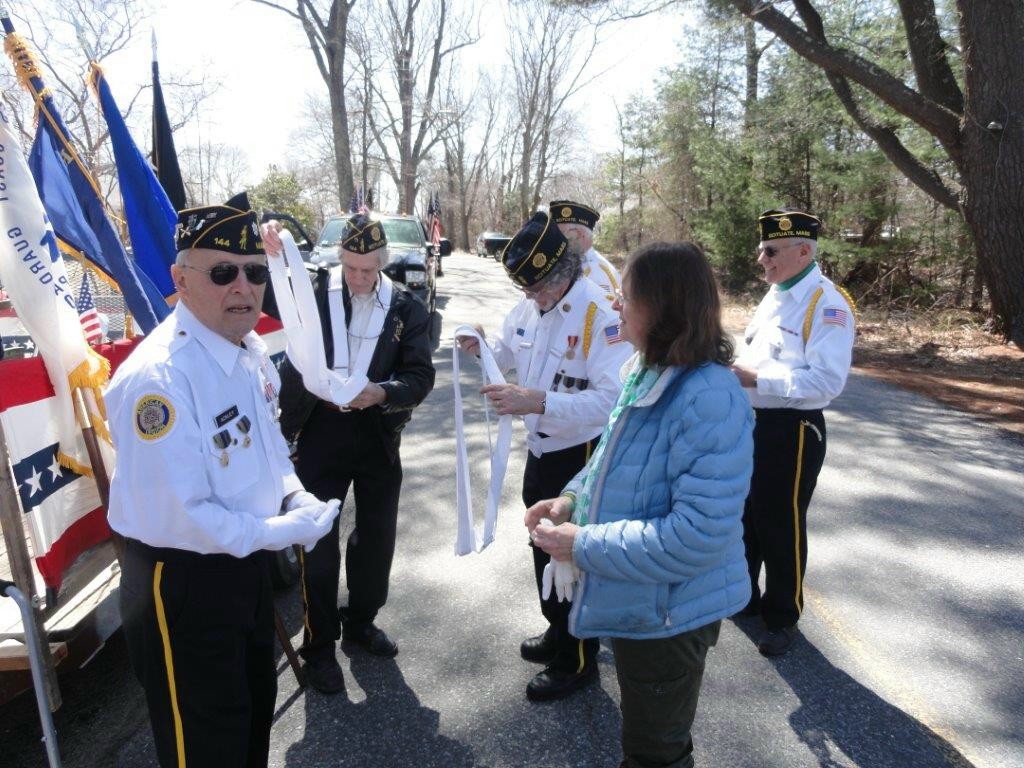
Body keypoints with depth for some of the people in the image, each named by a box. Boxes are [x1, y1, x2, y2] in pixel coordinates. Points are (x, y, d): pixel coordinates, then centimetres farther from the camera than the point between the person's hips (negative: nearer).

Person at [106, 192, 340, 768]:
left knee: (257, 704, 28)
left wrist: (293, 493, -6)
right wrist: (283, 531, -20)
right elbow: (174, 518, -30)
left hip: (246, 559, 8)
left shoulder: (251, 350, -2)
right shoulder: (157, 378, -30)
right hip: (181, 582, -8)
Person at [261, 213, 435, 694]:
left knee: (377, 536, 17)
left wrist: (382, 392, -27)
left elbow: (421, 376, -7)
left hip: (378, 435, 2)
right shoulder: (311, 290, -7)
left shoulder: (405, 307, -4)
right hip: (319, 433, -2)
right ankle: (319, 645, 25)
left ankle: (361, 623, 40)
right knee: (319, 542, 7)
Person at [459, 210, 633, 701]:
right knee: (544, 544, 23)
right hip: (540, 449, 8)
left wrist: (538, 402, -40)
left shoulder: (600, 315, -25)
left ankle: (577, 662, 29)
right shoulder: (530, 304, 0)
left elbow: (612, 398, -32)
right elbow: (510, 351, 15)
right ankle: (557, 631, 47)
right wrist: (483, 347, -7)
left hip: (581, 456, -8)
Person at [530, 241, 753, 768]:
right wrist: (573, 498, -3)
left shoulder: (710, 400, -30)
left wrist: (586, 546, -26)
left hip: (667, 614, -8)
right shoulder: (646, 374, 0)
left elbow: (698, 534, -33)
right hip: (634, 601, 9)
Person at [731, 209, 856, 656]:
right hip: (752, 423, 9)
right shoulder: (775, 294, 11)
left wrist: (756, 379, -26)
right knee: (743, 516, 21)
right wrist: (736, 369, 0)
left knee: (781, 528, 7)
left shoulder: (826, 304, -18)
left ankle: (782, 618, 29)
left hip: (791, 432, -9)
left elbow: (828, 380, -25)